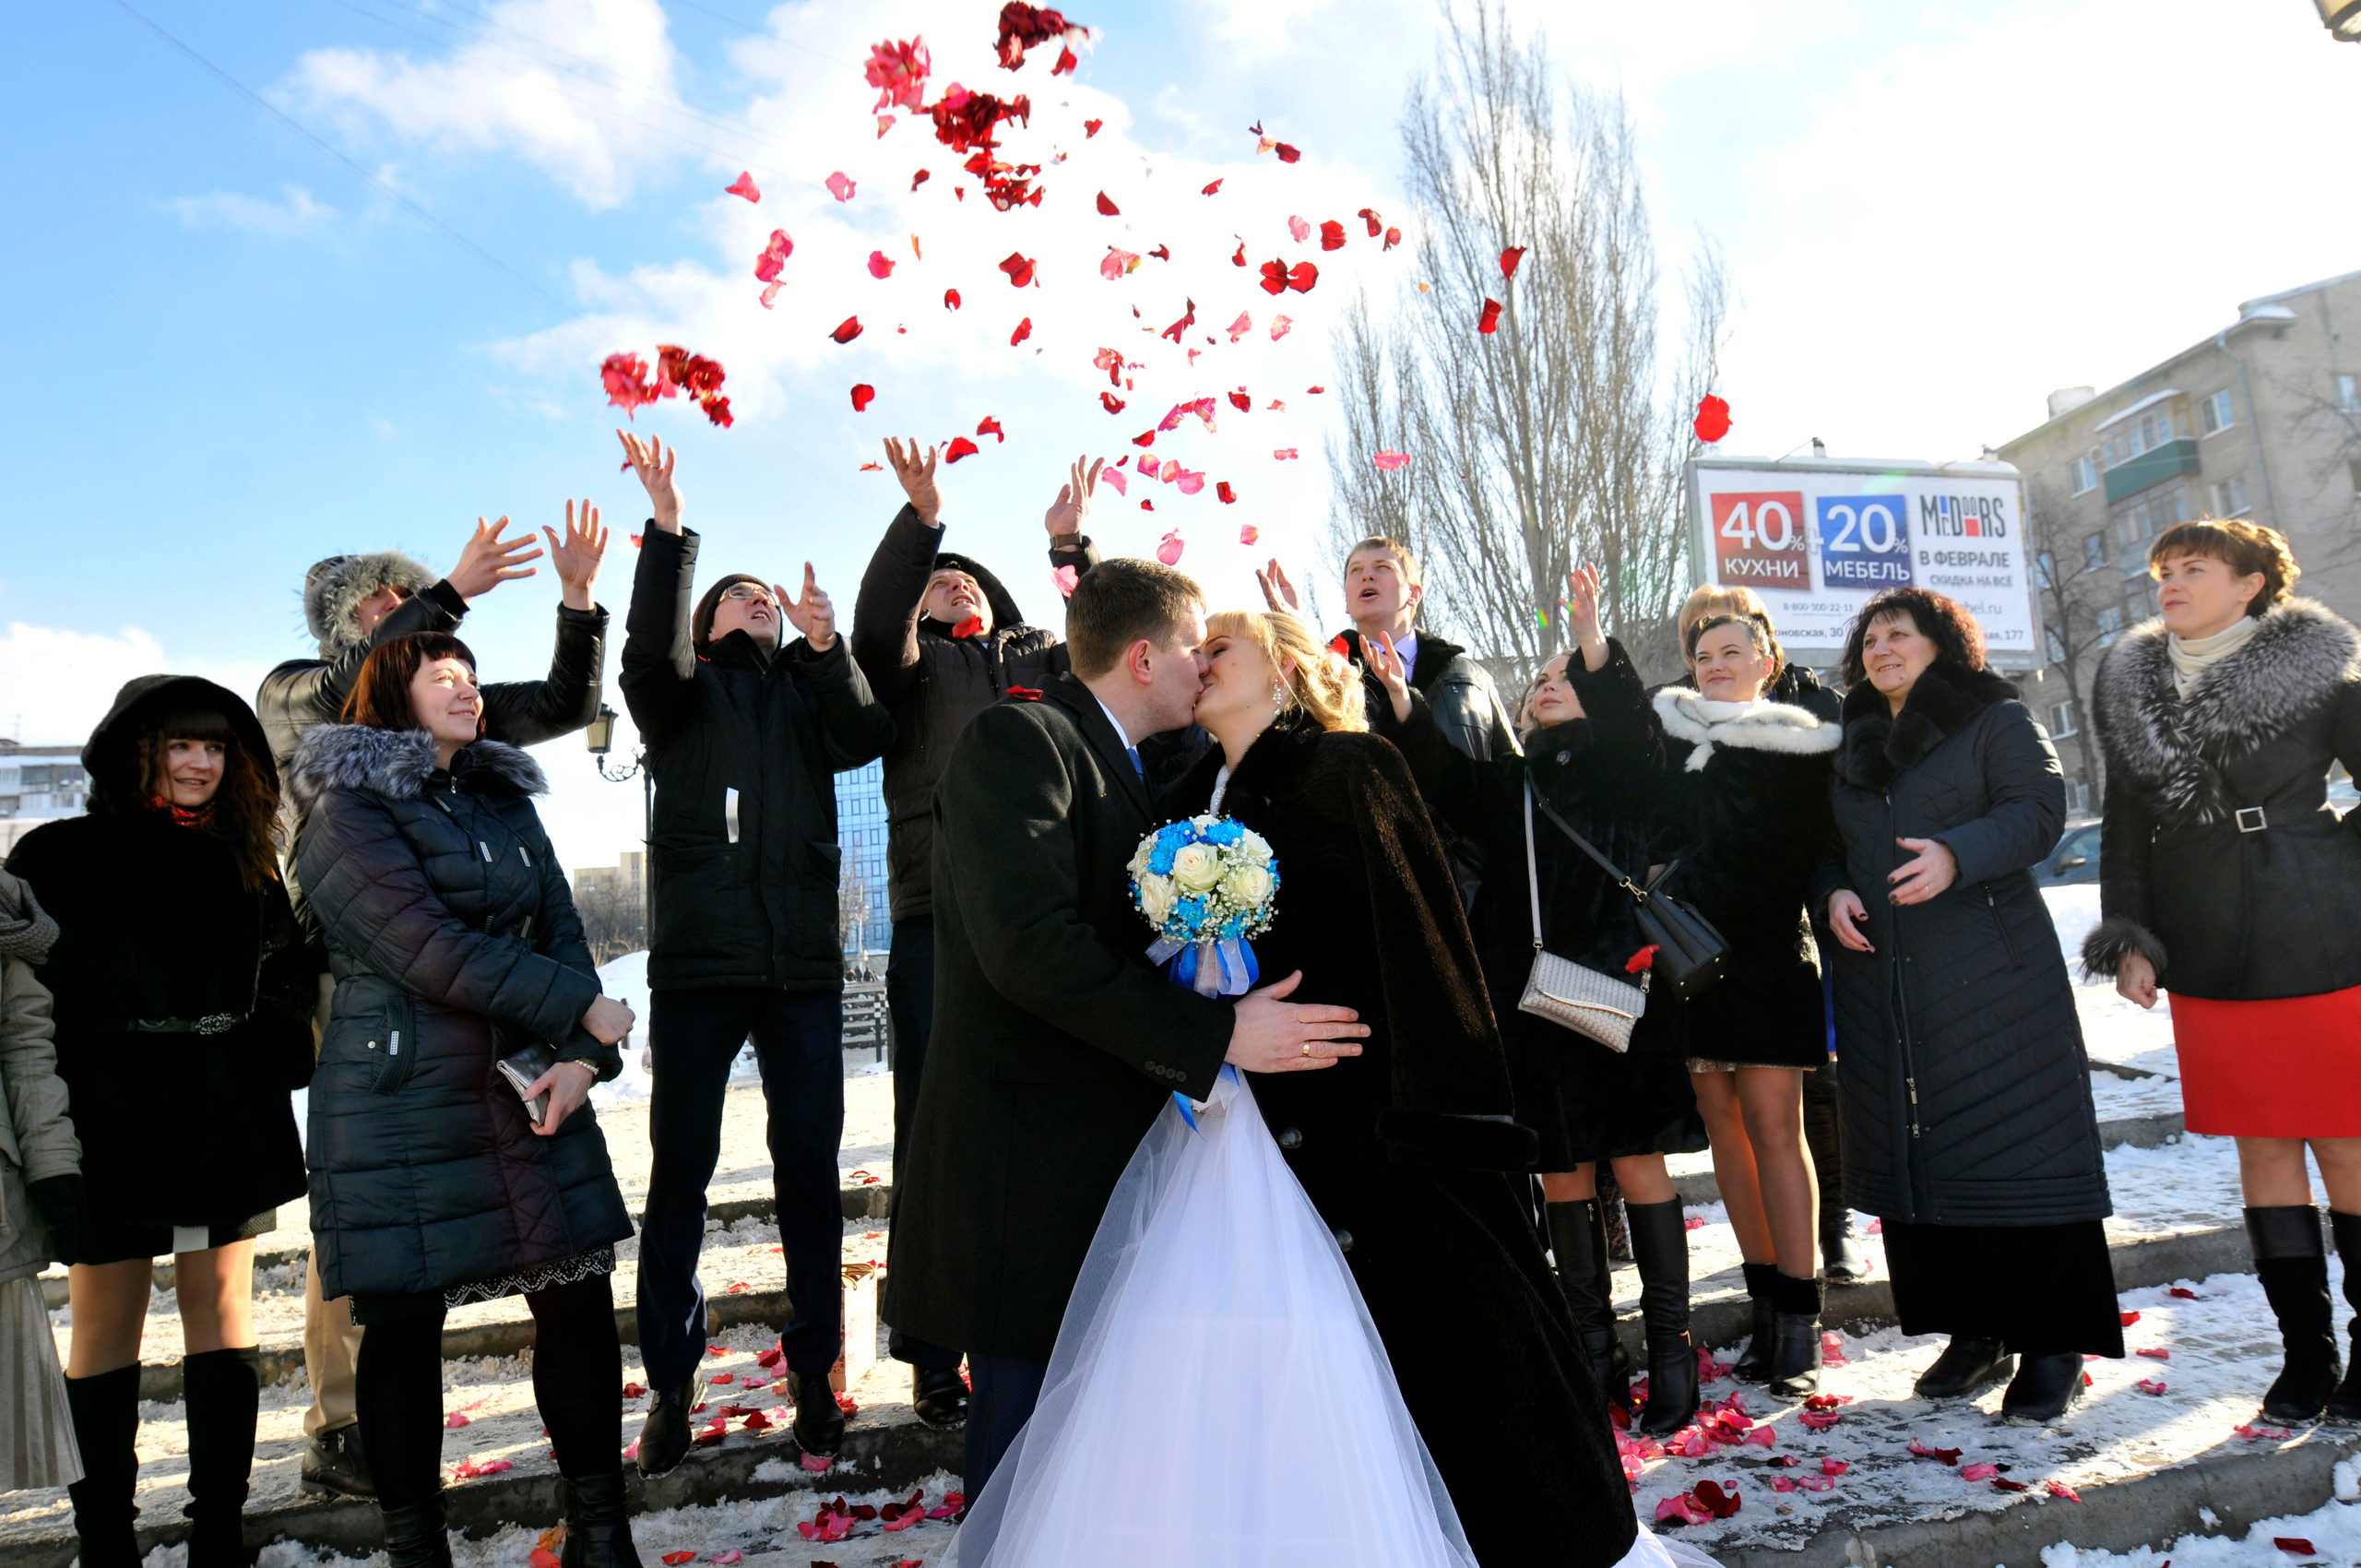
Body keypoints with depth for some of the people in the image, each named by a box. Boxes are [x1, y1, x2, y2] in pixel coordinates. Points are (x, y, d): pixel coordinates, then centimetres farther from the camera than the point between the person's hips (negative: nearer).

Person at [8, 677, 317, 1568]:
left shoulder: (245, 862, 9)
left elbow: (285, 983, 13)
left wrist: (275, 1064, 0)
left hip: (228, 1124, 4)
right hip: (108, 1124, -3)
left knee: (222, 1311, 7)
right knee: (107, 1326, 5)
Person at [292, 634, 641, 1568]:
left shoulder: (505, 803, 17)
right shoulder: (345, 810, -3)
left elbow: (561, 930, 10)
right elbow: (430, 948, -15)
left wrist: (581, 1056, -7)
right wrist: (584, 1011, -12)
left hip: (531, 1087, 5)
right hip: (401, 1100, -5)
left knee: (579, 1298, 3)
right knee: (403, 1324, 4)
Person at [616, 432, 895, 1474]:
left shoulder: (809, 695, 16)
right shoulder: (681, 696, 12)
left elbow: (870, 737, -3)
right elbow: (645, 656, -10)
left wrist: (826, 645, -17)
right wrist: (668, 531, -19)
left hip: (804, 967, 2)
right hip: (697, 963, -1)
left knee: (809, 1169, 5)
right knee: (680, 1170, 2)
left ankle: (813, 1375, 16)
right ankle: (671, 1386, 14)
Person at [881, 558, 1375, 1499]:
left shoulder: (1127, 770, 18)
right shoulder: (1017, 738, -12)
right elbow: (1031, 946, -24)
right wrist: (1217, 1035, -22)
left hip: (1112, 1156, 9)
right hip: (1028, 1168, -9)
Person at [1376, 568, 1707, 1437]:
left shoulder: (1621, 770, 8)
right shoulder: (1506, 784, 17)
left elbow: (1634, 732, -13)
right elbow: (1442, 777, 0)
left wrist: (1593, 642, -26)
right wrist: (1401, 700, -16)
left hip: (1617, 990, -3)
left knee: (1639, 1166, 0)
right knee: (1563, 1177, 7)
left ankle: (1670, 1351, 10)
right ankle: (1594, 1352, 18)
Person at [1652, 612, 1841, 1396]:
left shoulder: (1798, 745, 3)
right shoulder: (1670, 733, 13)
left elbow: (1807, 852, 0)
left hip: (1765, 950, -4)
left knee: (1772, 1124, -7)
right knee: (1722, 1123, 5)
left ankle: (1799, 1324, 1)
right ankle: (1767, 1308, 15)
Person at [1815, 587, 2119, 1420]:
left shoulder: (1995, 719, 3)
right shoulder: (1848, 743, 18)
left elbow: (2038, 809, -10)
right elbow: (1825, 845, 19)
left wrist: (1956, 854, -26)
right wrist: (1832, 893, -2)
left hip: (1992, 969, -5)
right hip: (1879, 973, 5)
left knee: (2017, 1144, -5)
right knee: (1910, 1150, 5)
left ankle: (2052, 1346, 6)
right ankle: (1975, 1331, 17)